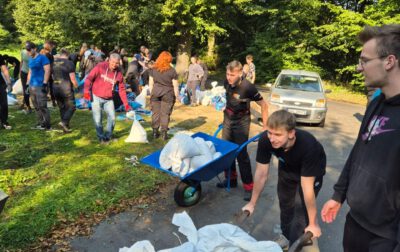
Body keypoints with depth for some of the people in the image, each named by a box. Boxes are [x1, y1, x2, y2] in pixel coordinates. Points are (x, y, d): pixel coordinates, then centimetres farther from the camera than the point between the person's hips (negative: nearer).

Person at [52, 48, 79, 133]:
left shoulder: (53, 62, 8)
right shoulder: (69, 63, -9)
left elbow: (52, 76, 15)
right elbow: (72, 78, -12)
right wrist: (76, 86, 5)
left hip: (55, 88, 6)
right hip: (66, 88, -6)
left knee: (62, 108, 15)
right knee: (71, 107, 4)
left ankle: (66, 127, 21)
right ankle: (64, 122, -15)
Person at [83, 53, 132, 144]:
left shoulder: (119, 73, 0)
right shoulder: (100, 66, -9)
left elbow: (122, 89, 4)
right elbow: (89, 78, -9)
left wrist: (126, 104, 1)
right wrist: (86, 90, -24)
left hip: (108, 99, 3)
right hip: (96, 97, -3)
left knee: (112, 117, -3)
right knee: (97, 119, -1)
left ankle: (108, 136, 16)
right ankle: (101, 137, 16)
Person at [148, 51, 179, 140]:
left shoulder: (153, 69, 3)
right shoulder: (172, 71, -6)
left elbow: (150, 83, 7)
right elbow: (175, 86, -4)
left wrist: (151, 93, 17)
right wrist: (176, 95, 5)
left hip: (155, 93, 3)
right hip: (167, 93, -3)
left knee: (155, 112, 10)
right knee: (165, 113, 3)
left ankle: (155, 131, 16)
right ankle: (164, 132, 5)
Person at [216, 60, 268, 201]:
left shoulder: (248, 87, -24)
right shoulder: (227, 83, -7)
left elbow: (263, 105, -15)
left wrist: (265, 126, -15)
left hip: (241, 122, -6)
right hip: (228, 119, 6)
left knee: (241, 154, -7)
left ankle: (249, 187, 3)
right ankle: (231, 179, 27)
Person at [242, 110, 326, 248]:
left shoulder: (307, 145, -44)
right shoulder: (265, 140, -36)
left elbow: (307, 187, -38)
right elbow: (261, 174, -22)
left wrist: (313, 224, -28)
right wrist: (252, 204, -13)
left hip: (312, 169, -3)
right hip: (287, 167, 4)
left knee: (304, 209, -9)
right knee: (285, 204, 18)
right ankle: (286, 237, 44)